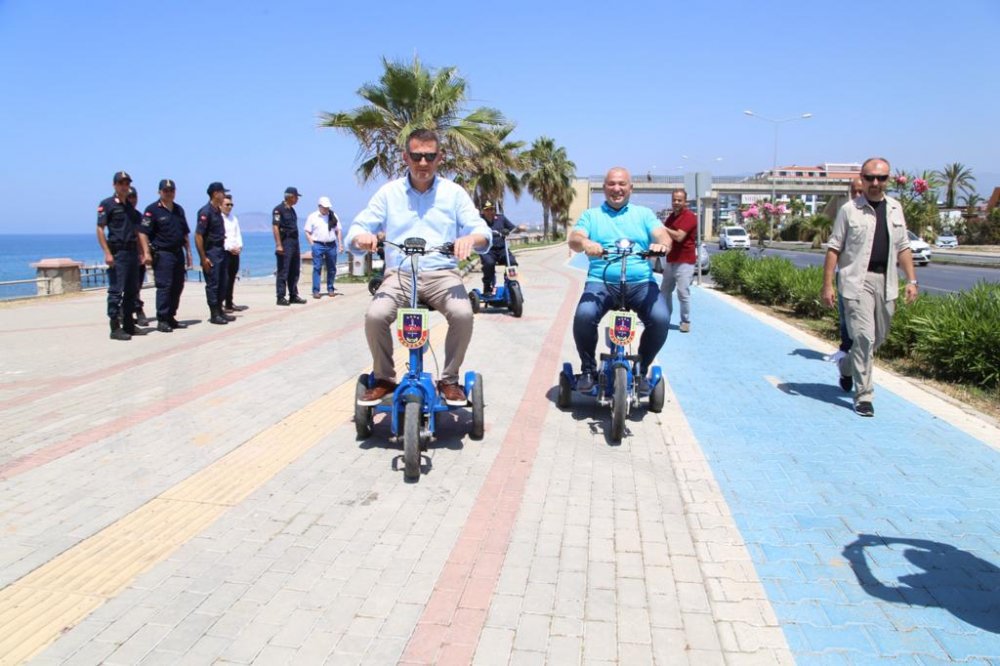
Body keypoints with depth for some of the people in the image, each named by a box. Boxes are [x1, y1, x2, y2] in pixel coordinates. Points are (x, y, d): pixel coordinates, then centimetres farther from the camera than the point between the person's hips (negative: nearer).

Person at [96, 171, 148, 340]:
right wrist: (107, 253, -17)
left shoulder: (131, 207, 17)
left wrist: (141, 252, 13)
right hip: (117, 253, -7)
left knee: (131, 291, 10)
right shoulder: (107, 204, -3)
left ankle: (129, 325, 17)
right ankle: (115, 328, -4)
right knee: (116, 290, -7)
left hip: (132, 252, 7)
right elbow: (100, 230, -9)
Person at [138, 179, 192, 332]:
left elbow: (185, 233, 21)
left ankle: (171, 317, 19)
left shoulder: (179, 210, 15)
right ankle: (162, 320, -2)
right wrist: (147, 253, -17)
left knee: (177, 287, 9)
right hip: (161, 253, -7)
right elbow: (143, 232, -11)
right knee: (164, 287, -8)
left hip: (178, 253, 7)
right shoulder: (152, 210, -5)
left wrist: (188, 252, 15)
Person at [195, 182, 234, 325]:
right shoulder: (206, 211, -15)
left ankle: (220, 311, 21)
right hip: (210, 252, -9)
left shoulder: (218, 211, 12)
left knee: (222, 283, 12)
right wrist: (203, 258, -20)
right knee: (212, 284, -2)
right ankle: (214, 315, 5)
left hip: (221, 251, 9)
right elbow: (198, 235, -18)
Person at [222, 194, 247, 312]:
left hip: (235, 252, 7)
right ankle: (220, 304, -6)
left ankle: (229, 303, 17)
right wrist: (230, 248, -16)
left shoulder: (234, 218, 16)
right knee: (224, 278, -9)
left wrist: (239, 246, -3)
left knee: (232, 279, 10)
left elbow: (238, 234, 13)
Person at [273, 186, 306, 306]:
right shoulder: (279, 209, -10)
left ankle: (293, 295, 19)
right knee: (283, 271, -5)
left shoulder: (291, 209, 16)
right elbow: (275, 227, -17)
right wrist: (278, 245, -23)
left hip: (294, 242, 9)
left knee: (294, 271, 12)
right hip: (285, 243, -9)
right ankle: (281, 297, -2)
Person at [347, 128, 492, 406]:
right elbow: (358, 227, 7)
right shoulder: (389, 192, 11)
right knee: (375, 315, -28)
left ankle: (449, 380, -7)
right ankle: (384, 378, -2)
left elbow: (482, 231, 3)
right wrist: (362, 237, -19)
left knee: (463, 314, -30)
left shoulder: (454, 193, 10)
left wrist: (471, 238, -22)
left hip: (442, 273, 0)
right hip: (399, 274, 1)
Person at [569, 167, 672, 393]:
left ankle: (641, 370, -1)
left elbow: (663, 235, 3)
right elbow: (574, 239, 0)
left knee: (660, 318, -26)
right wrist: (584, 243, -26)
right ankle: (588, 369, -5)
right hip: (602, 282, -1)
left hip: (640, 282, 1)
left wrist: (662, 244, -23)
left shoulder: (644, 214, 19)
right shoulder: (591, 215, 17)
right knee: (584, 315, -30)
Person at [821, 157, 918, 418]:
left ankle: (847, 366, 40)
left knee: (878, 337, 14)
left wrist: (911, 280, 8)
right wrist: (827, 284, -9)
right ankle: (863, 396, -1)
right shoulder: (849, 210, -1)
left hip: (886, 281, 5)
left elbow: (903, 247, 17)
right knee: (864, 337, -10)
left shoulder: (895, 209, 13)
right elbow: (834, 248, -3)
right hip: (857, 280, -5)